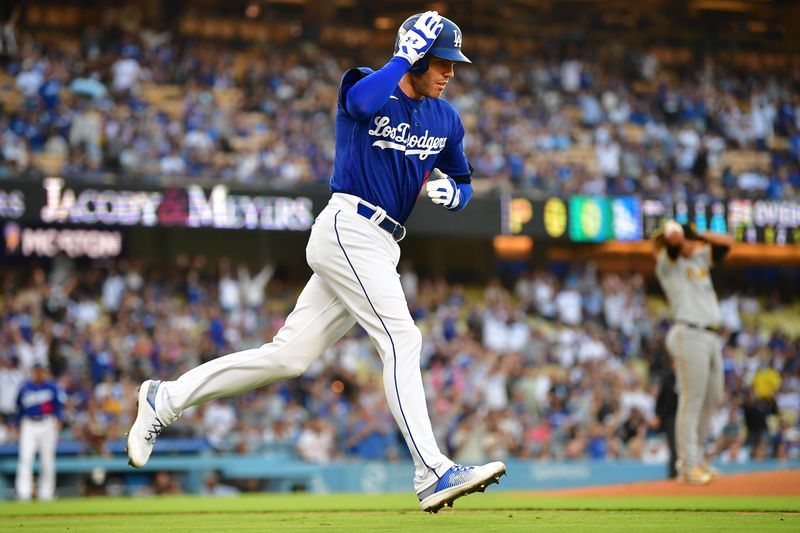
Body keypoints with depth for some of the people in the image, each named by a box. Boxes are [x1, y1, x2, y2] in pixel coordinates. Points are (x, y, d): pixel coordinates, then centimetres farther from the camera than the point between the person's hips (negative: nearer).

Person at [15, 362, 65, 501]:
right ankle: (23, 492, -16)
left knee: (48, 460, 1)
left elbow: (59, 405, -1)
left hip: (47, 425, -1)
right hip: (28, 425, 1)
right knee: (25, 457, -12)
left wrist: (58, 420, -17)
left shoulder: (52, 387, 4)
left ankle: (46, 492, 10)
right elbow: (19, 409, 16)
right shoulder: (25, 388, 10)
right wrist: (19, 426, 12)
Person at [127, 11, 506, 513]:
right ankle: (433, 473, -24)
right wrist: (406, 56, -19)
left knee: (288, 356, 4)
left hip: (381, 248, 8)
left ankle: (165, 399, 15)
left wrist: (453, 192, 2)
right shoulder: (365, 85, -4)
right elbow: (363, 103, -30)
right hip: (348, 230, -8)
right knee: (403, 340, -19)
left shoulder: (446, 119, 15)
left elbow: (464, 184, 25)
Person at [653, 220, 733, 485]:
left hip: (710, 337, 8)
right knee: (692, 401, -9)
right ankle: (688, 467, -7)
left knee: (713, 398, 12)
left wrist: (699, 235, 15)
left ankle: (696, 457, 23)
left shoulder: (701, 258, 22)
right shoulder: (667, 263, 0)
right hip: (688, 335, -8)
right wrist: (671, 227, 3)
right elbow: (674, 238, -18)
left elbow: (727, 242, 23)